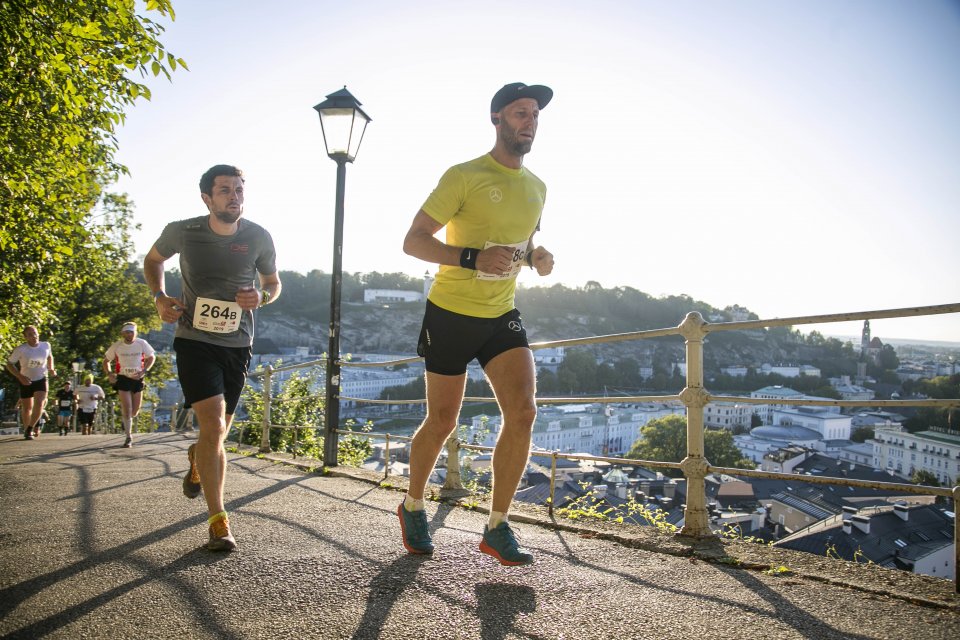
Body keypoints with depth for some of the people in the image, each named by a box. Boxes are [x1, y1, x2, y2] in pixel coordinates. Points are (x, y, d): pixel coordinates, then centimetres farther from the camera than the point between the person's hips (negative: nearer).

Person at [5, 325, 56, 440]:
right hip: (26, 381, -1)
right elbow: (9, 364, -9)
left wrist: (51, 369, 1)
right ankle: (27, 430, 29)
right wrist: (20, 376, -21)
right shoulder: (20, 349, -18)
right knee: (27, 408, 8)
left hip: (41, 380, 1)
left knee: (39, 404, -18)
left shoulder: (46, 345, -8)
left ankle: (30, 429, -4)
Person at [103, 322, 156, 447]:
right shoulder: (116, 346, -6)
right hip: (123, 379, -1)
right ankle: (129, 437, 0)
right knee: (127, 410, -9)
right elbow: (106, 361, 8)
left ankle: (125, 419, 41)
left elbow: (152, 357, 4)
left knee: (135, 411, 6)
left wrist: (144, 371, -9)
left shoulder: (142, 344, -8)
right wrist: (109, 374, -8)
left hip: (137, 379, 1)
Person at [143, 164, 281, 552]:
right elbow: (153, 260, 14)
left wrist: (261, 297, -15)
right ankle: (218, 522, -11)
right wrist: (160, 297, -3)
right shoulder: (181, 232, -7)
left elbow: (273, 283, 9)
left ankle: (196, 460, 52)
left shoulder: (258, 238, -6)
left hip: (237, 345, 2)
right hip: (194, 341, -2)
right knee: (213, 424, -18)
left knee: (218, 430, 13)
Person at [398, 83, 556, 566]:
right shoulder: (464, 177, -11)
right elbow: (413, 240, -13)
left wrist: (538, 258, 1)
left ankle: (497, 529, 0)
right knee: (442, 422, 4)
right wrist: (474, 259, -28)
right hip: (451, 313, -5)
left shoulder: (536, 187, 10)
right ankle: (412, 507, 31)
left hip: (502, 315, 5)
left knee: (522, 411, -12)